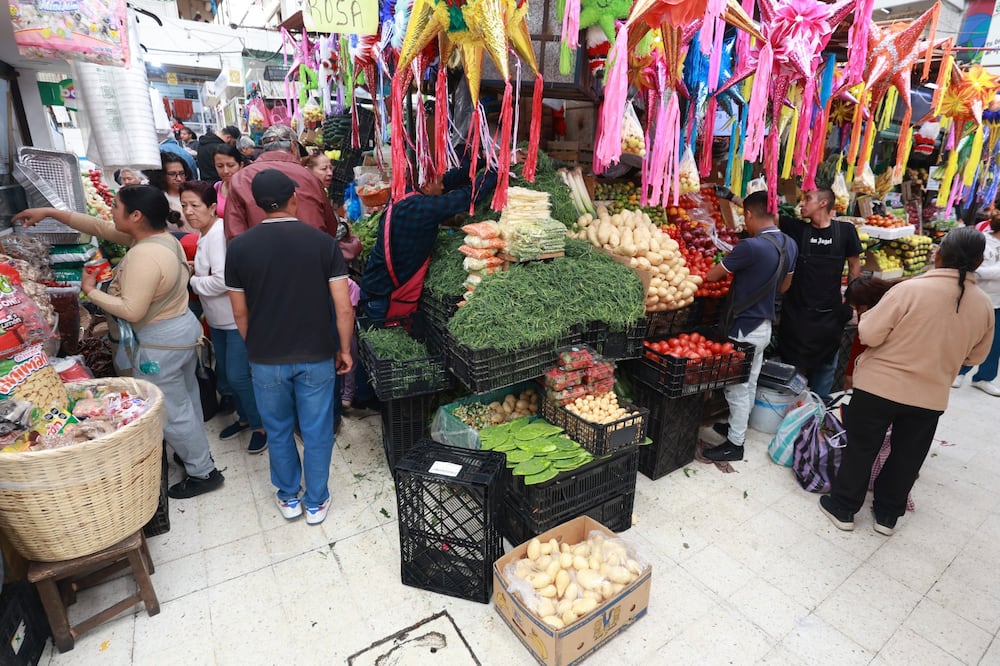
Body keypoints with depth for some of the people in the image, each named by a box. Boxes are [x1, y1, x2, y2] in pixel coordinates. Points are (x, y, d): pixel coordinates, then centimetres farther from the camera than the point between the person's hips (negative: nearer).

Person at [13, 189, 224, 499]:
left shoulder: (143, 256, -27)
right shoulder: (163, 237, 2)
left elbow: (132, 310, -26)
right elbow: (100, 228, 13)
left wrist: (91, 291, -12)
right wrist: (50, 212, 13)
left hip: (161, 343, -10)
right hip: (184, 327, 10)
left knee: (170, 412, 4)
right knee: (186, 399, 21)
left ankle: (203, 472, 15)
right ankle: (195, 453, 38)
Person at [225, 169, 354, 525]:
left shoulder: (239, 247, -6)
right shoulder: (322, 242, -9)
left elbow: (240, 313, 1)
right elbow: (343, 308, -10)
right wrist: (344, 349, 3)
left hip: (266, 359, 1)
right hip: (316, 356, -1)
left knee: (278, 431, 20)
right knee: (317, 432, 14)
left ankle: (288, 498, 37)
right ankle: (316, 502, 29)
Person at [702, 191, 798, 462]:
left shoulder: (751, 246, -24)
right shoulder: (790, 244, 3)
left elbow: (711, 276, -14)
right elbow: (783, 286, 14)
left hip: (746, 326, -9)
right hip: (765, 324, 9)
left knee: (737, 386, 3)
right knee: (749, 383, 21)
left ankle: (735, 443, 14)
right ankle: (737, 426, 37)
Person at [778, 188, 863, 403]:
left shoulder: (845, 230, -1)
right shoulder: (796, 228, -2)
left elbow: (854, 265, 7)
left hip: (830, 312, 1)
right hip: (797, 311, -1)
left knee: (826, 363, 13)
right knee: (794, 364, 5)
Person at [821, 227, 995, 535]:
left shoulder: (911, 289, -19)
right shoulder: (985, 305, -2)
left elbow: (869, 334, -18)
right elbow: (976, 356, 10)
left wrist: (868, 315, 1)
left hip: (880, 386, -4)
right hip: (931, 397, 4)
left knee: (861, 448, 10)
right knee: (907, 457, 18)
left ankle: (842, 508, 23)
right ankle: (887, 514, 33)